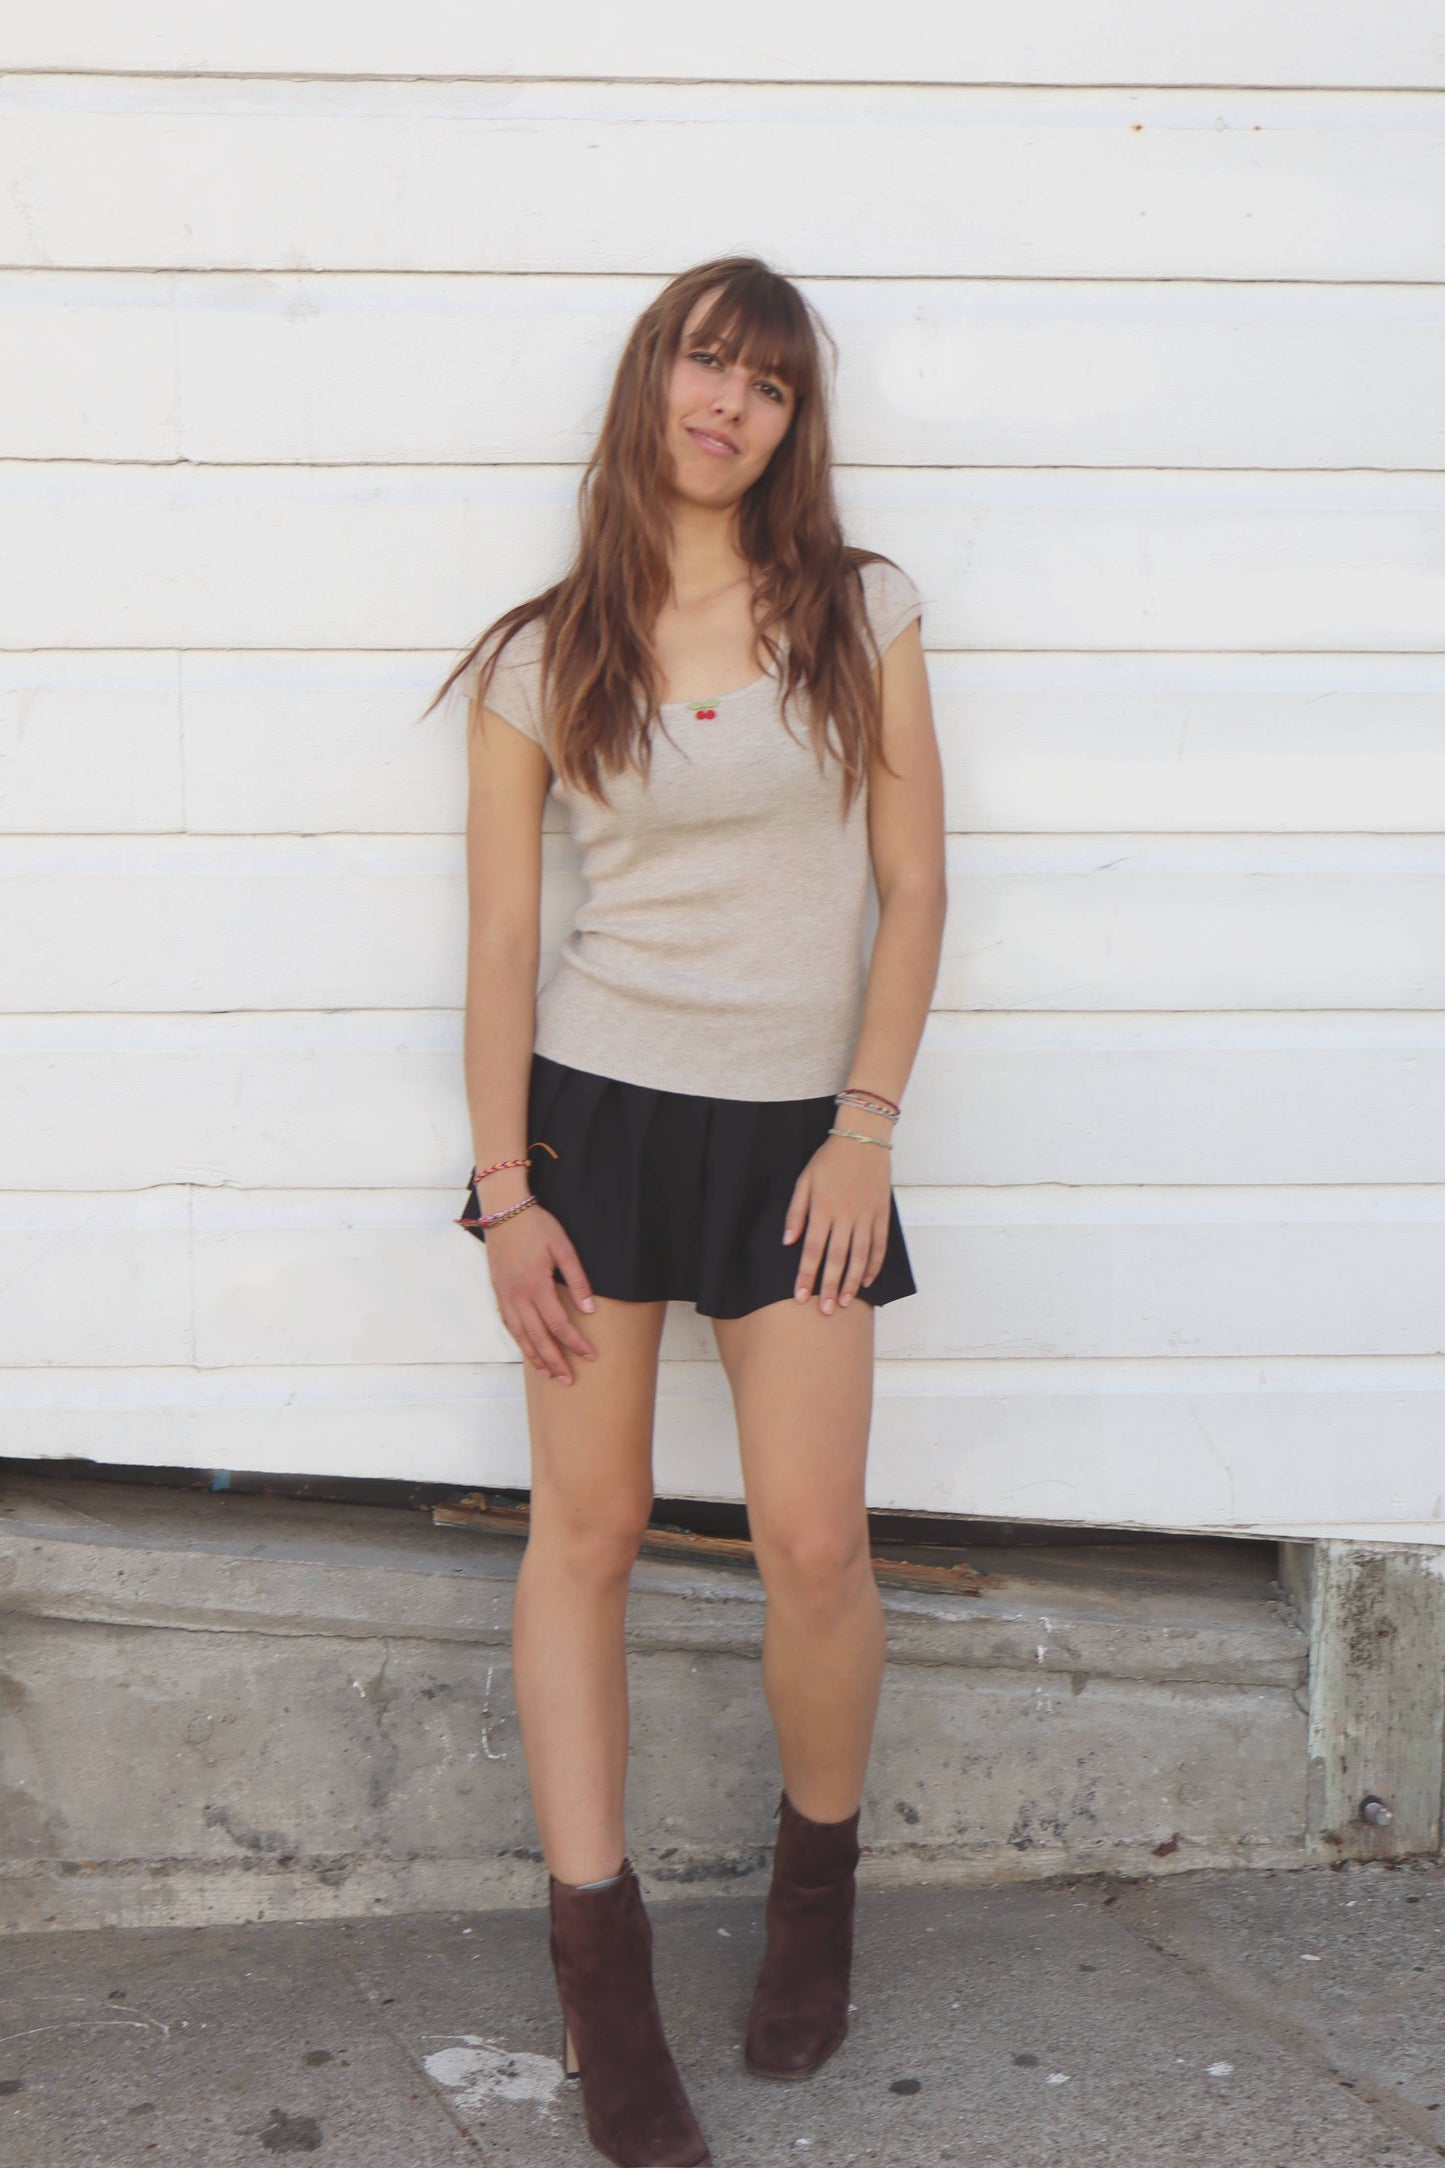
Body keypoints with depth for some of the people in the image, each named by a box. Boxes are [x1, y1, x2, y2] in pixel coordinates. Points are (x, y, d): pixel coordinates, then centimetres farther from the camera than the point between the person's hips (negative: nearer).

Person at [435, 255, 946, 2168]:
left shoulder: (859, 615, 3)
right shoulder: (540, 660, 2)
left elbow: (914, 885, 2)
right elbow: (501, 935, 1)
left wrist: (867, 1125, -6)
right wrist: (504, 1192, -5)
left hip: (794, 1122, 0)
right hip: (595, 1102, 0)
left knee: (813, 1540, -4)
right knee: (587, 1525, 0)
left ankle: (819, 1877, 24)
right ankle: (599, 1960, 9)